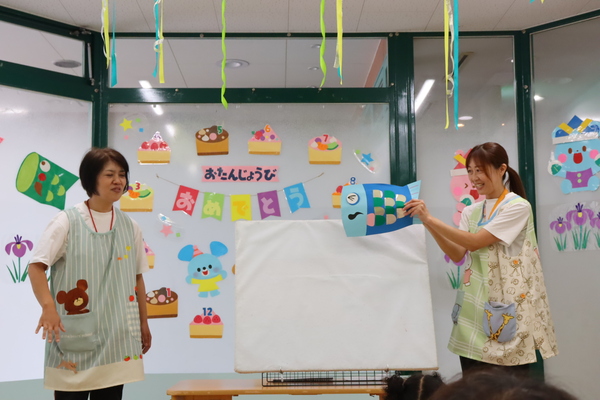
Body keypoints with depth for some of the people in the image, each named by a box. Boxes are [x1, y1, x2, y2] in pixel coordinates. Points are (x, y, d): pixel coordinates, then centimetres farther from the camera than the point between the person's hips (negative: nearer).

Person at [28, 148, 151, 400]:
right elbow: (37, 266, -8)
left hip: (117, 335, 3)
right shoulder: (68, 221, -5)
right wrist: (48, 307, -23)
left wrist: (143, 324, 14)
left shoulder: (130, 228, 7)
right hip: (74, 335, -3)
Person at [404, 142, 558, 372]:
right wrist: (427, 224, -8)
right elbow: (457, 255, 3)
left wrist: (430, 218, -18)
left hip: (507, 308, -6)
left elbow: (475, 242, -16)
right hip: (475, 306, 6)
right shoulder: (472, 212, 12)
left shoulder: (517, 206, -8)